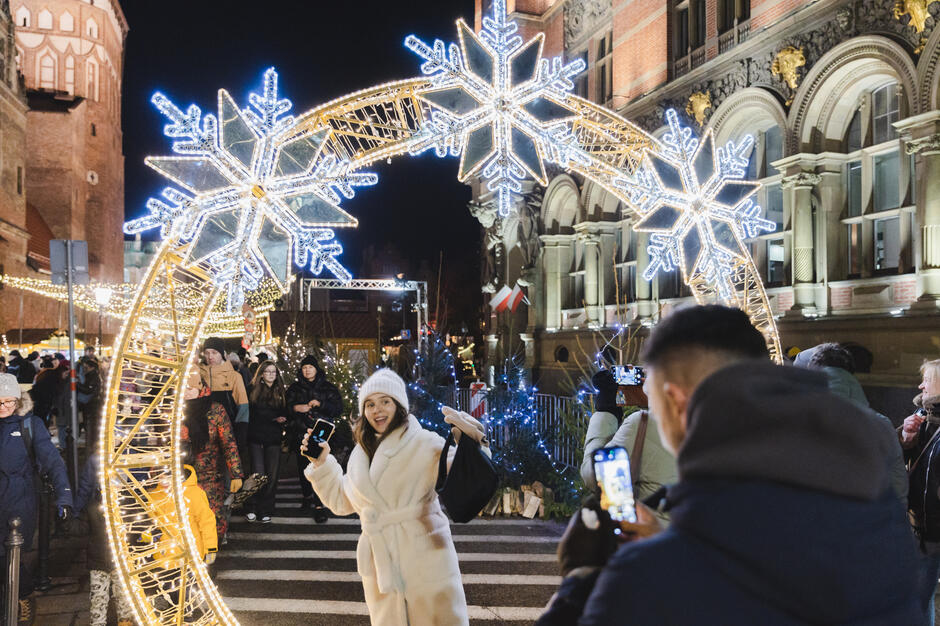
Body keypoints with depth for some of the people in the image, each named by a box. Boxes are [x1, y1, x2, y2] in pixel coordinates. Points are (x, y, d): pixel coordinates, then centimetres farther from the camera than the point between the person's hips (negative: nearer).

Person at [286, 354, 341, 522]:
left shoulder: (328, 387, 7)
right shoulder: (295, 387, 13)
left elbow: (338, 408, 0)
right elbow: (286, 406, 10)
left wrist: (320, 404, -13)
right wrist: (295, 408, -10)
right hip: (300, 433, 3)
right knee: (302, 466, 9)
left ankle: (319, 504, -10)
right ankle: (307, 495, 30)